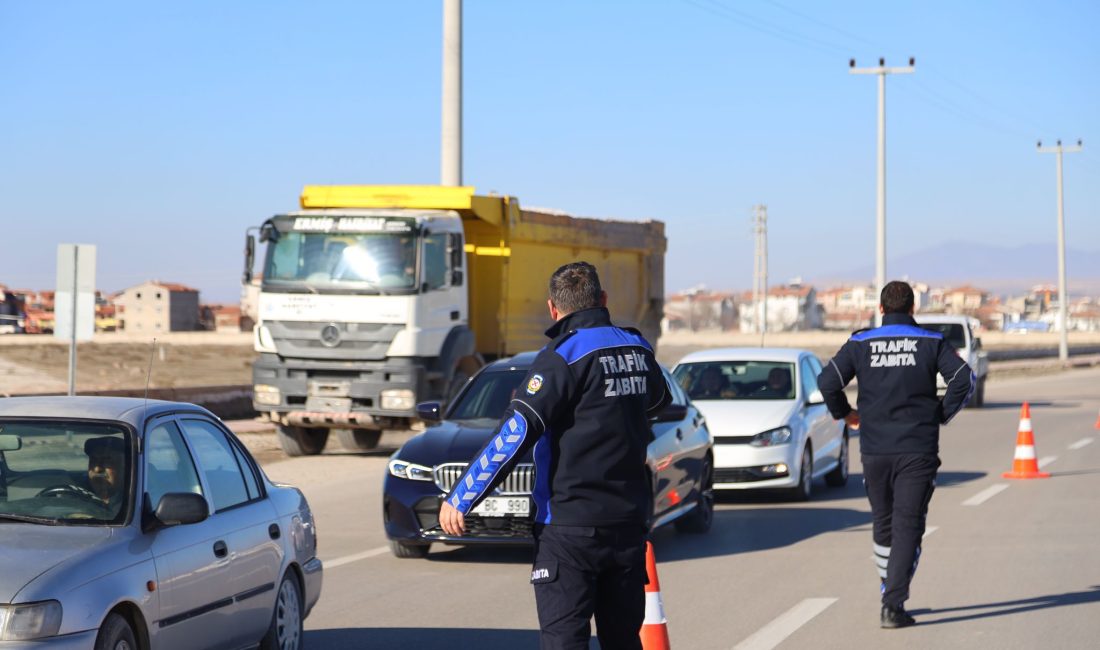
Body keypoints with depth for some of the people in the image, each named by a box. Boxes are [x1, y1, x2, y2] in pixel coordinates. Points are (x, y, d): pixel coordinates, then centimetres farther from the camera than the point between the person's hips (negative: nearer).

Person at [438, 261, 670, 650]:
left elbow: (516, 432, -20)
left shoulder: (564, 355, -13)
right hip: (629, 523, 7)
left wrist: (460, 498, -18)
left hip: (571, 527, -6)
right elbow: (659, 399, 31)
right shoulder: (637, 349, 8)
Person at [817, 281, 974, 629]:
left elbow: (827, 381, -7)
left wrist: (845, 414, 9)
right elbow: (963, 378, -9)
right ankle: (894, 605, -14)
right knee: (908, 526, -3)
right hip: (918, 449, -2)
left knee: (883, 524, 17)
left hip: (874, 450, 2)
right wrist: (942, 414, 3)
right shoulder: (931, 342, 1)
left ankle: (889, 596, 26)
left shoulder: (860, 344, 3)